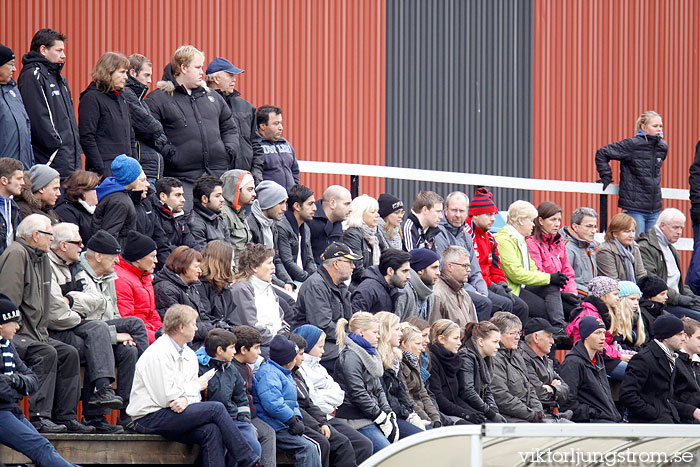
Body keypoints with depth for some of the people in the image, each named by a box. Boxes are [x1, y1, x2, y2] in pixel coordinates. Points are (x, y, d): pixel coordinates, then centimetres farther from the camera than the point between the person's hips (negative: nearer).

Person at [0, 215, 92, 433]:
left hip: (33, 333, 10)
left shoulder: (41, 257, 18)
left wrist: (42, 332, 12)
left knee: (69, 353, -2)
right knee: (46, 353, -28)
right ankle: (39, 417, -30)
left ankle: (66, 417, -2)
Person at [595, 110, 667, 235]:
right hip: (634, 206, -6)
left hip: (654, 208, 6)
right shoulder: (632, 145, -10)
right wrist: (606, 177, -6)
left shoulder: (663, 147, 8)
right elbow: (602, 153, -5)